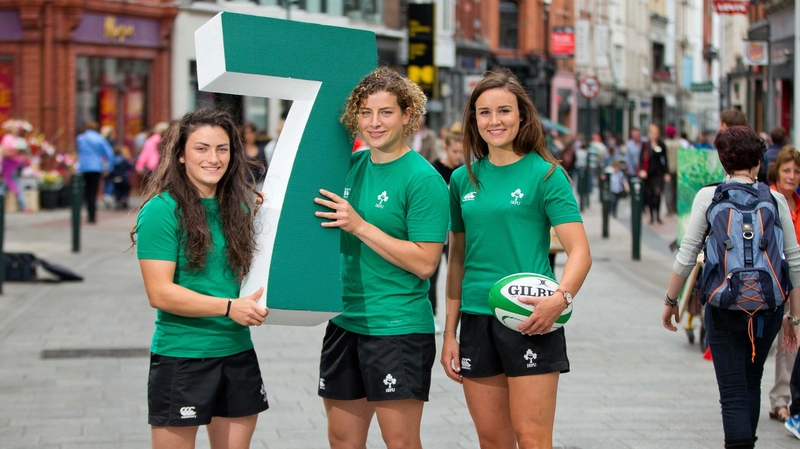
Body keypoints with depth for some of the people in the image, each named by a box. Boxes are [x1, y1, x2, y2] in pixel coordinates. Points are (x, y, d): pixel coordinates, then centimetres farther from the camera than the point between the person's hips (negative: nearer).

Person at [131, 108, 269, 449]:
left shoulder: (238, 208, 9)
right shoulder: (161, 210, -11)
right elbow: (160, 293, -16)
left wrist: (261, 299, -2)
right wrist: (229, 307, -23)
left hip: (238, 353, 6)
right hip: (180, 355, -6)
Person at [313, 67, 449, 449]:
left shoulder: (424, 180, -12)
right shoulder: (352, 166, 9)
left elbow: (425, 262, -17)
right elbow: (326, 230, 23)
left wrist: (359, 226, -19)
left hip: (398, 328, -7)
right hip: (345, 323, 7)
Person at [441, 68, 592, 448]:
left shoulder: (544, 174, -3)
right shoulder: (464, 179, 11)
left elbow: (579, 251, -9)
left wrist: (561, 297, -28)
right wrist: (449, 333, 12)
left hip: (528, 320, -5)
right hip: (475, 319, 5)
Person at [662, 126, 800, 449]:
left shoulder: (708, 197, -2)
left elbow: (687, 256, -4)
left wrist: (670, 301, 9)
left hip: (725, 305, -3)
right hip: (769, 306, 3)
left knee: (733, 392, -2)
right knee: (752, 385, 21)